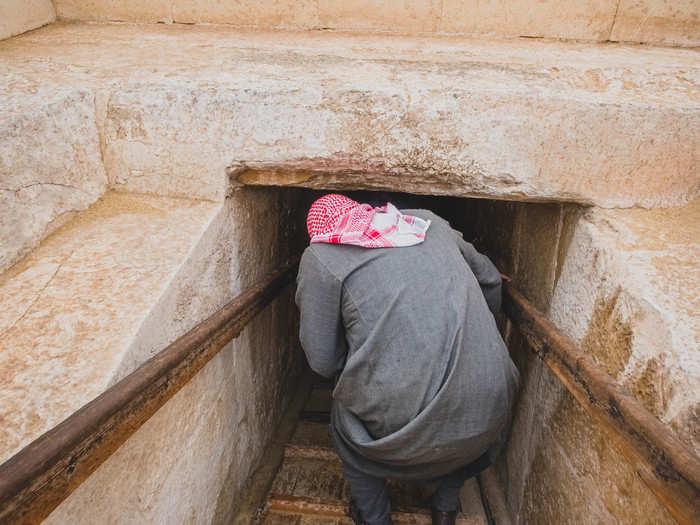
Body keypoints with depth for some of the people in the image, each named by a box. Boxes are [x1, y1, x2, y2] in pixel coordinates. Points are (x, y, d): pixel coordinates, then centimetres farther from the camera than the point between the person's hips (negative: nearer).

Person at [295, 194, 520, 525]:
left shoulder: (319, 257, 1)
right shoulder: (429, 222, 13)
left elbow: (324, 362, 2)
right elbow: (490, 280, 26)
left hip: (403, 423, -3)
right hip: (487, 417, 4)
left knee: (345, 414, 28)